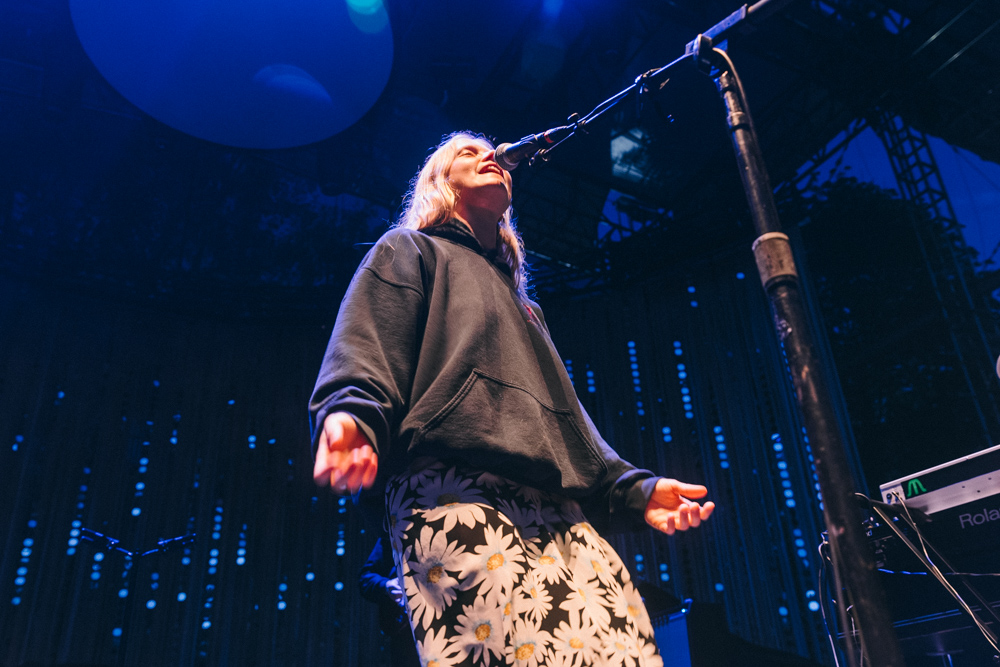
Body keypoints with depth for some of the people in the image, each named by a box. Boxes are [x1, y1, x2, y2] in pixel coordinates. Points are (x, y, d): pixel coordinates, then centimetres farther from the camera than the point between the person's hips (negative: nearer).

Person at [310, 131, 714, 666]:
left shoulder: (523, 304, 39)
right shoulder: (408, 251, 21)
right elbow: (362, 353, 2)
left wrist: (632, 489, 20)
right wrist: (350, 419, -20)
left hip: (564, 517, 6)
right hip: (457, 499, -6)